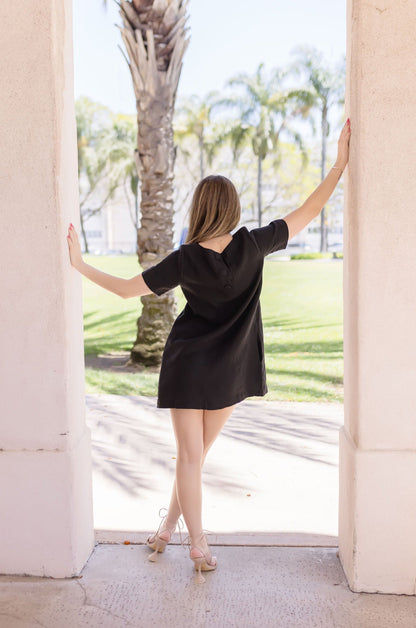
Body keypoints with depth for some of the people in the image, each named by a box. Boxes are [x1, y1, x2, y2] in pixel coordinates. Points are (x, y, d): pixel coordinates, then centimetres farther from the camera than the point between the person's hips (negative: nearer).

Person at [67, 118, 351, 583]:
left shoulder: (185, 260, -16)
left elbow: (127, 289, -10)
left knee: (189, 457, 7)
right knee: (197, 455, 16)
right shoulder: (253, 246, -13)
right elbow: (306, 213, -7)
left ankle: (199, 546, 12)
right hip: (231, 370, 2)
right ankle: (168, 525, 28)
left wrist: (80, 266, 2)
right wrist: (341, 162, -2)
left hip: (187, 366, -2)